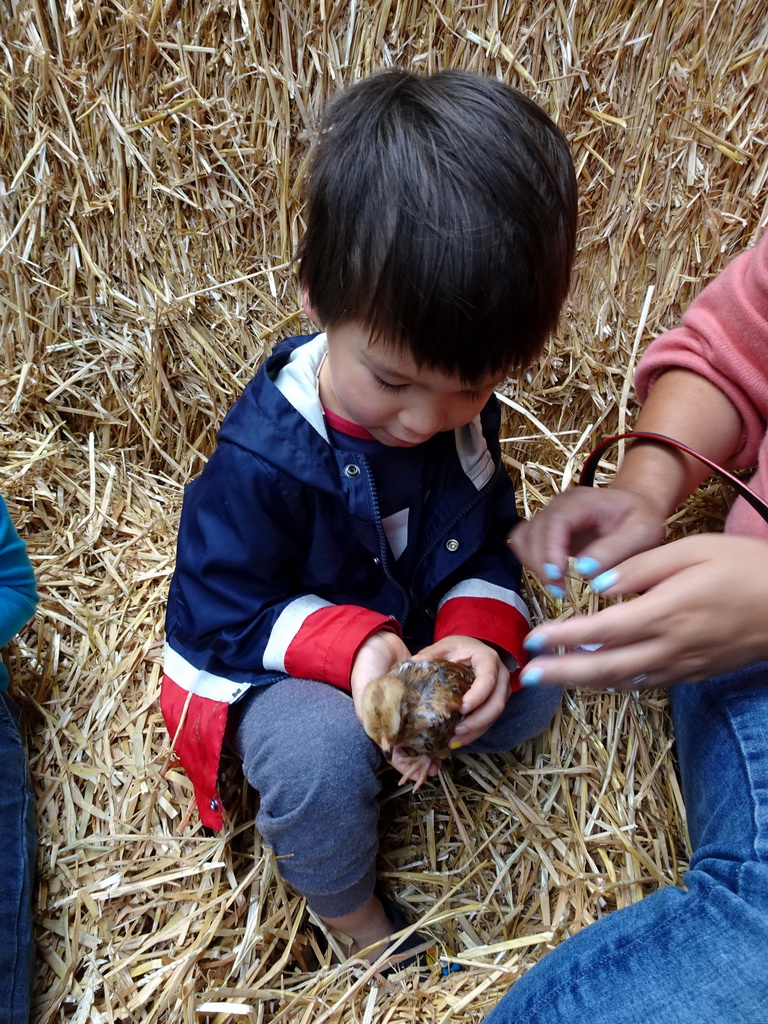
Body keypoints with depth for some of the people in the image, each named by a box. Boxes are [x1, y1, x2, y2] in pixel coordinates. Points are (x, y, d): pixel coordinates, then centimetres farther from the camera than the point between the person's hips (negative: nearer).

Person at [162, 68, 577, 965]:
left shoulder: (465, 410, -13)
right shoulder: (262, 459, -30)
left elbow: (486, 548, -2)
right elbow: (223, 611, -21)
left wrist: (480, 635, -24)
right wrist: (351, 647, -36)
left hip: (409, 642, 6)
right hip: (261, 667, -5)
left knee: (531, 695, -6)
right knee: (321, 751, -33)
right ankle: (356, 921, -2)